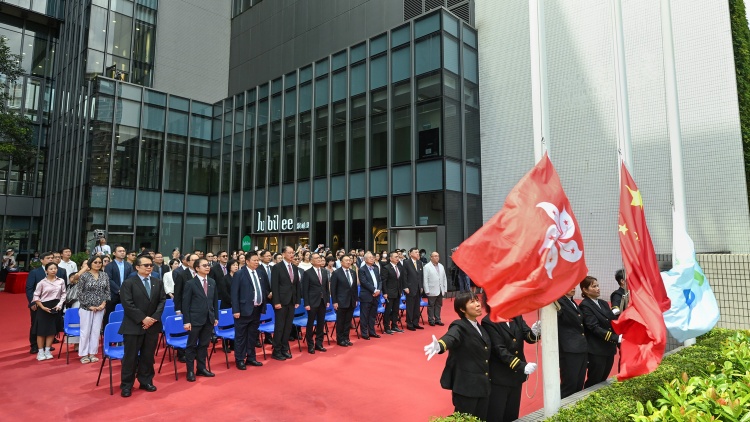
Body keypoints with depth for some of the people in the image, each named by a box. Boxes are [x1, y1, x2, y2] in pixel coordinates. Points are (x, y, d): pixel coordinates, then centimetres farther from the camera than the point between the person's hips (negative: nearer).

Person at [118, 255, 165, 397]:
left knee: (148, 356, 12)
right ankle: (126, 385, 16)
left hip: (153, 325, 4)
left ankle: (145, 381, 25)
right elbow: (128, 304, -12)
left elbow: (162, 301, 4)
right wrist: (143, 318, -17)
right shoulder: (128, 283, -5)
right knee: (131, 356, 4)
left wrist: (154, 318, -9)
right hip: (134, 326, -4)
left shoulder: (158, 282, 8)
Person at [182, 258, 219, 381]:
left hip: (209, 319, 5)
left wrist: (216, 317, 9)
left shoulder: (212, 282, 7)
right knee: (192, 345, 6)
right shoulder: (190, 283, -7)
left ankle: (201, 368, 26)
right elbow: (185, 303, -8)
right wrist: (186, 321, -11)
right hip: (195, 319, -5)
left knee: (204, 344, 14)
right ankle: (190, 371, 17)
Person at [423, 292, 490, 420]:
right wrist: (439, 346, -57)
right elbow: (450, 338, -36)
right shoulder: (460, 327, -13)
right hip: (466, 385, -7)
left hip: (483, 385, 7)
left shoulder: (481, 328, 10)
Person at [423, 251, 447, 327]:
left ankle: (437, 319, 20)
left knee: (438, 305, 11)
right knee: (431, 306, 3)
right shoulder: (427, 267, -6)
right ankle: (431, 320, 12)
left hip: (440, 290, 5)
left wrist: (445, 289, 9)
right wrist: (427, 291, -12)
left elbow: (444, 278, 14)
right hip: (432, 291, -5)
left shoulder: (441, 266, 12)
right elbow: (425, 280, -9)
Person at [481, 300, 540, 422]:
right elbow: (500, 349, -21)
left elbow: (528, 337, -7)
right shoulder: (488, 322, -16)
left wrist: (535, 332, -30)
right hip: (498, 377, -6)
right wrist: (522, 366, -28)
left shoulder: (516, 317, 3)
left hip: (516, 375, 6)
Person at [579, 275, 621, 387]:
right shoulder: (585, 306, -11)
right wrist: (616, 338, -25)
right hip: (596, 351, -7)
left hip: (609, 349, 7)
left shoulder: (603, 303, 13)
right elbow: (595, 328, -18)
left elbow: (612, 322, 11)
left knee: (603, 381, 14)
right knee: (594, 383, 2)